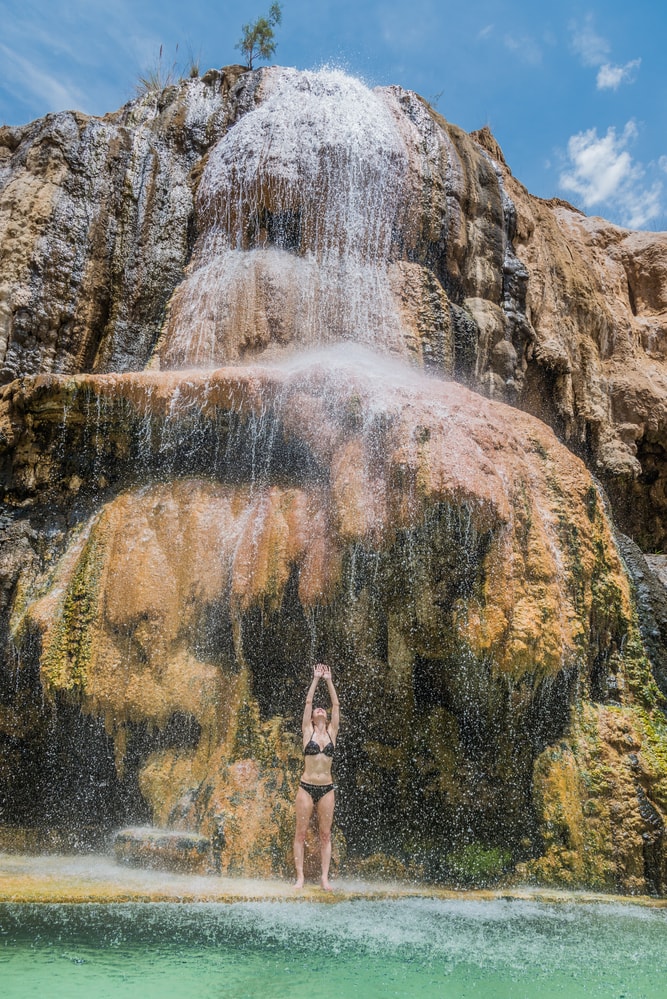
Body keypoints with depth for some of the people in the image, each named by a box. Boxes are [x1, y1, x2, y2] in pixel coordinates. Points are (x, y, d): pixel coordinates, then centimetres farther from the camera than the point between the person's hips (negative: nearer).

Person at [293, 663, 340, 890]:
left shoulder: (332, 732, 8)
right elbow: (308, 702, 1)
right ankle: (300, 877, 7)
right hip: (306, 787, -2)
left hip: (326, 788, 2)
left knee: (325, 834, 5)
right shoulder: (307, 731, 4)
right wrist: (316, 679, 3)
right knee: (301, 833, 1)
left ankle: (325, 878, 9)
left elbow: (336, 705, 6)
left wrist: (329, 681, 6)